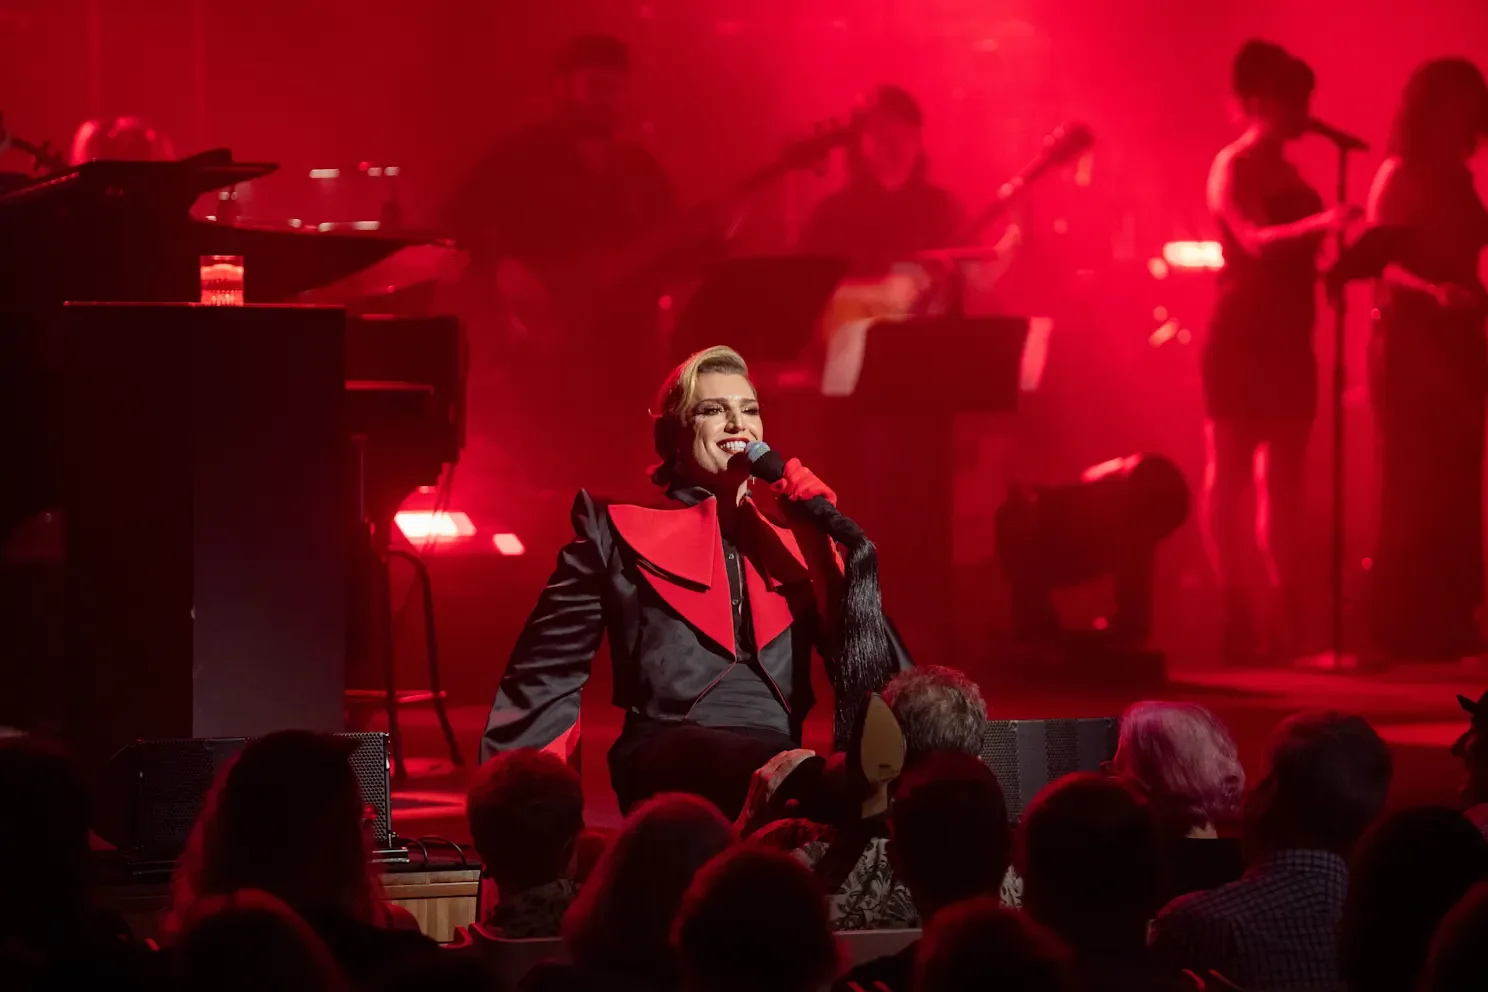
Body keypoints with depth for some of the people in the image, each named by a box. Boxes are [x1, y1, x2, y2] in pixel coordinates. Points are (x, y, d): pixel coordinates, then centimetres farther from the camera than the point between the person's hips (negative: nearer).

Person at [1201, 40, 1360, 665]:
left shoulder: (1286, 171, 16)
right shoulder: (1232, 167, -8)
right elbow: (1255, 242, -24)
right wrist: (1321, 223, -37)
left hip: (1288, 338, 8)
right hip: (1242, 337, -8)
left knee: (1283, 479, 6)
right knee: (1231, 474, -5)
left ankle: (1290, 617, 7)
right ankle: (1236, 617, -7)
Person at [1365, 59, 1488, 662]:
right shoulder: (1400, 176, -8)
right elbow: (1380, 262, -16)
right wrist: (1433, 292, -31)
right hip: (1409, 340, -8)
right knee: (1415, 486, -9)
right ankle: (1406, 630, -6)